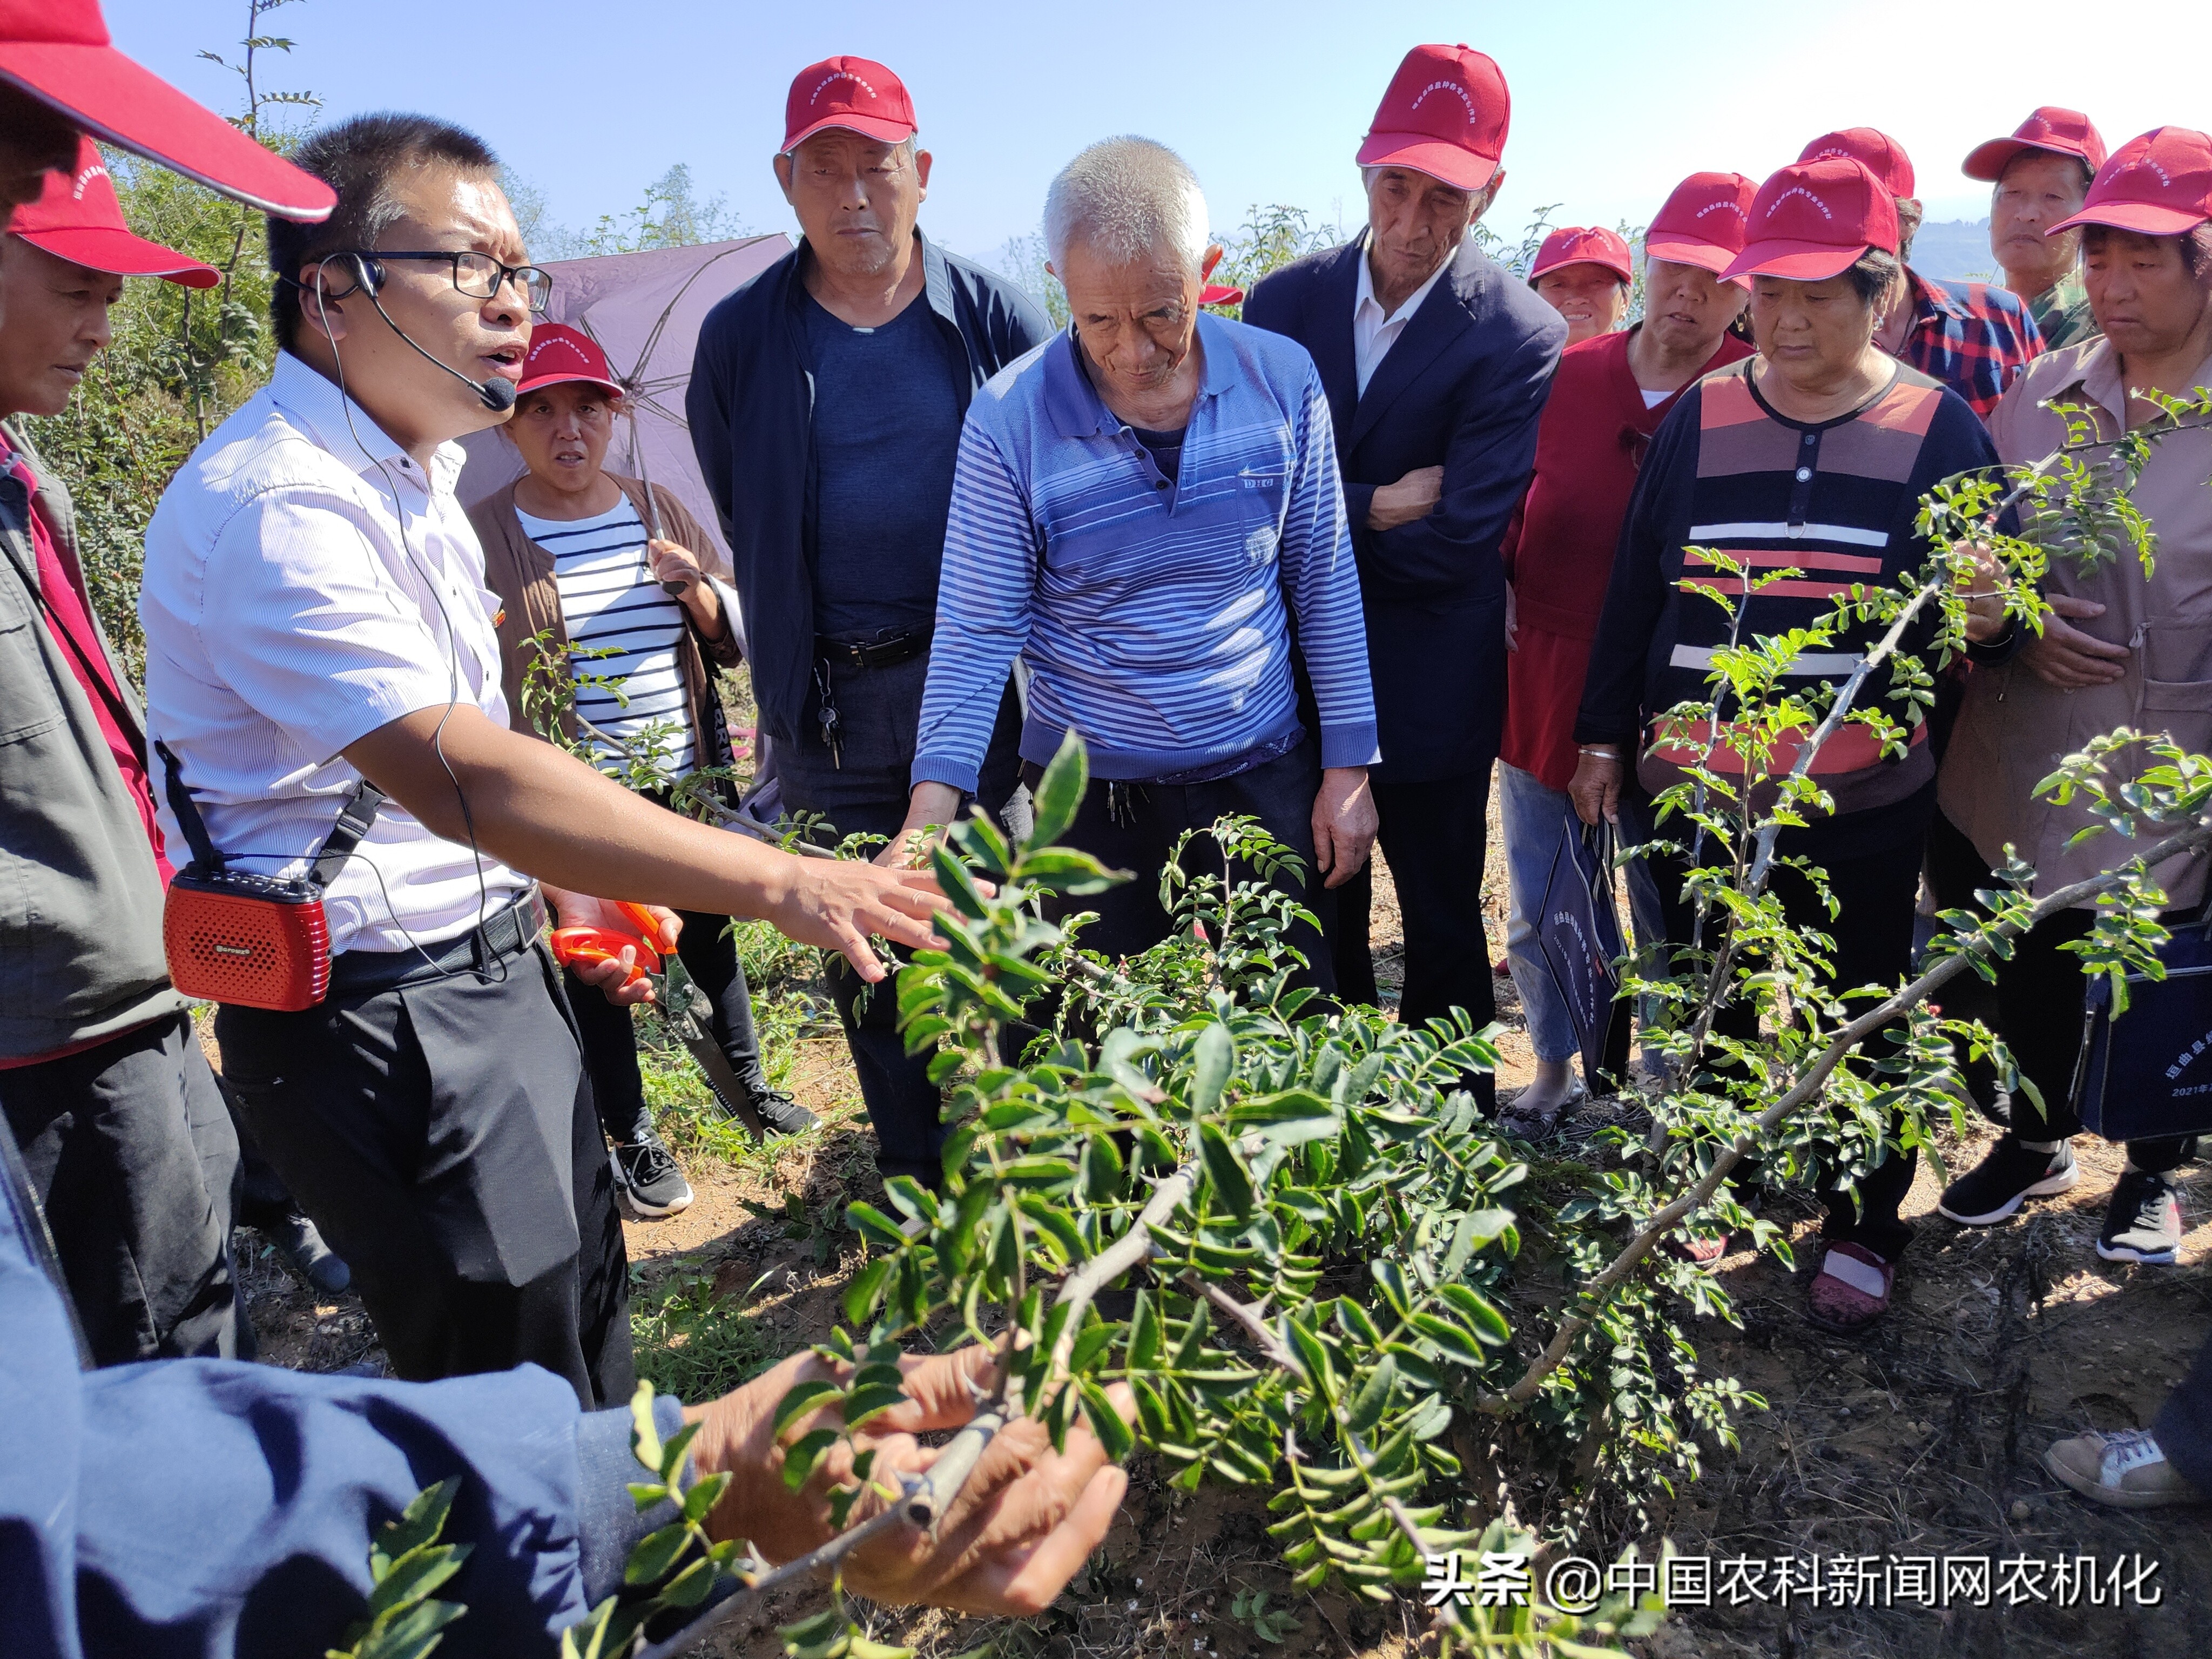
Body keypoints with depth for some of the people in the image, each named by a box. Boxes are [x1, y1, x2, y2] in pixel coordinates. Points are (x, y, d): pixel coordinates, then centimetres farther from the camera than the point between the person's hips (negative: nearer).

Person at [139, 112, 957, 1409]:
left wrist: (568, 887, 11)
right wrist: (781, 883, -38)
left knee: (584, 1290, 21)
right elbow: (459, 775, -34)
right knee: (519, 1379, 3)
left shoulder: (411, 470, 11)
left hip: (495, 958, 9)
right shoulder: (275, 508, -22)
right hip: (380, 1015, -9)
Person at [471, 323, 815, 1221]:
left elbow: (730, 646, 10)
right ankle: (632, 1139, 28)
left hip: (687, 778, 4)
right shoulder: (482, 536, -6)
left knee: (710, 937, 18)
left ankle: (750, 1083, 41)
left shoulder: (660, 509, 6)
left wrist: (696, 589, -10)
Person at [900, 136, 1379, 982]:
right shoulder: (1010, 419, -12)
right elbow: (977, 629, -8)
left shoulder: (1282, 379, -6)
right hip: (1090, 794, -1)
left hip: (1262, 777, 2)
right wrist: (934, 800, -20)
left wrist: (1347, 763, 1)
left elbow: (1324, 583, 1)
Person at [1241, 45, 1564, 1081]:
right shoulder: (1285, 301, -1)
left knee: (1441, 927, 13)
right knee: (1317, 920, 18)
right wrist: (1371, 511, -17)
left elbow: (1454, 542, -20)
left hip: (1428, 694, -4)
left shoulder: (1521, 336, -13)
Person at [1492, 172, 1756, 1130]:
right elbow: (1508, 514, 12)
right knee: (1540, 916, 16)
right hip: (1543, 695, 3)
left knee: (1670, 924, 13)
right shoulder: (1566, 377, 1)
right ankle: (1556, 1071, 39)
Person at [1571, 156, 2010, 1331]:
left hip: (1863, 802, -1)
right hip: (1692, 788, 2)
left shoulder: (1935, 425, -1)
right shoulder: (1700, 416, 3)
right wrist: (1604, 732, 5)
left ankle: (1864, 1232, 34)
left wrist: (1988, 617, -19)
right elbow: (1635, 586, 6)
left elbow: (1988, 595, 5)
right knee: (1704, 1010, 15)